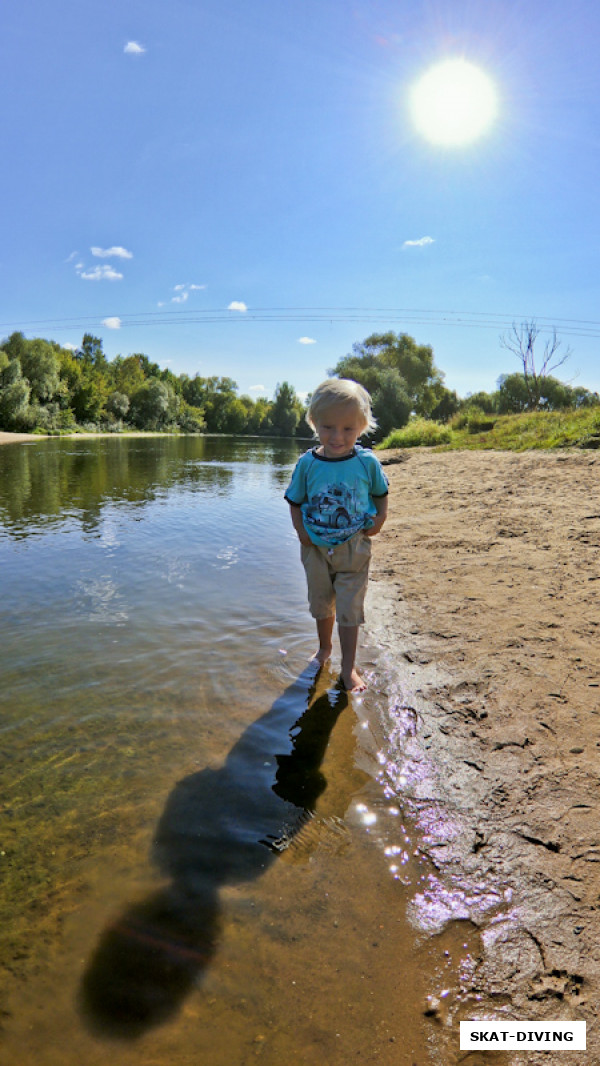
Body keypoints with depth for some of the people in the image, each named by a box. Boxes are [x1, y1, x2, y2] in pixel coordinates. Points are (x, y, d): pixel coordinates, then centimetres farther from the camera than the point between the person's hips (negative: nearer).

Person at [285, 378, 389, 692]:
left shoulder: (367, 462, -11)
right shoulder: (307, 463, -9)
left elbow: (380, 493, 7)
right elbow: (295, 501, 3)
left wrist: (379, 518, -9)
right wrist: (300, 529, -10)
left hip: (353, 548, -2)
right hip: (316, 547, 2)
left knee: (349, 608, 3)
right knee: (321, 604, 21)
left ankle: (348, 667, 18)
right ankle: (324, 648, 46)